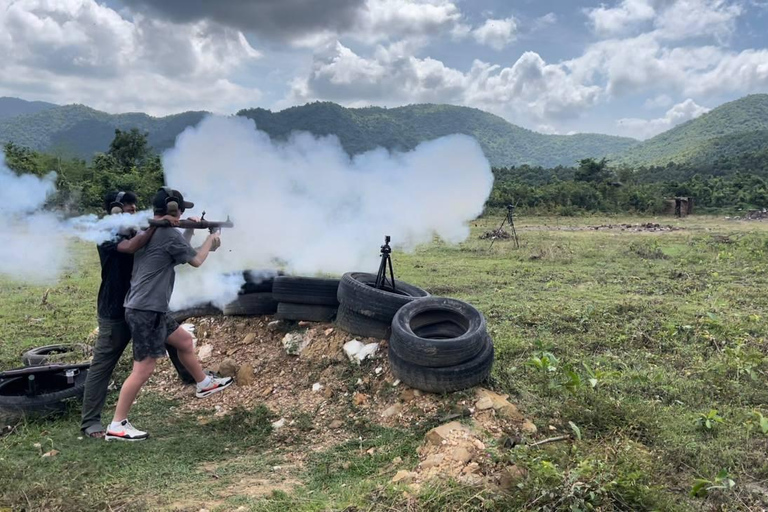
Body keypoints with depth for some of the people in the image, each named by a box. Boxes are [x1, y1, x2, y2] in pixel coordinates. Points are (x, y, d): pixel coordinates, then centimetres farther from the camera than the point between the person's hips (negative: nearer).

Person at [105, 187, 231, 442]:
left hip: (145, 308, 10)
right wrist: (211, 239, 14)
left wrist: (189, 232, 18)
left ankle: (205, 384, 40)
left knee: (184, 340, 23)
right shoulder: (170, 234, -15)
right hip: (146, 311, -10)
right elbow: (196, 261, -1)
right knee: (143, 369, -5)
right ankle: (117, 426, 2)